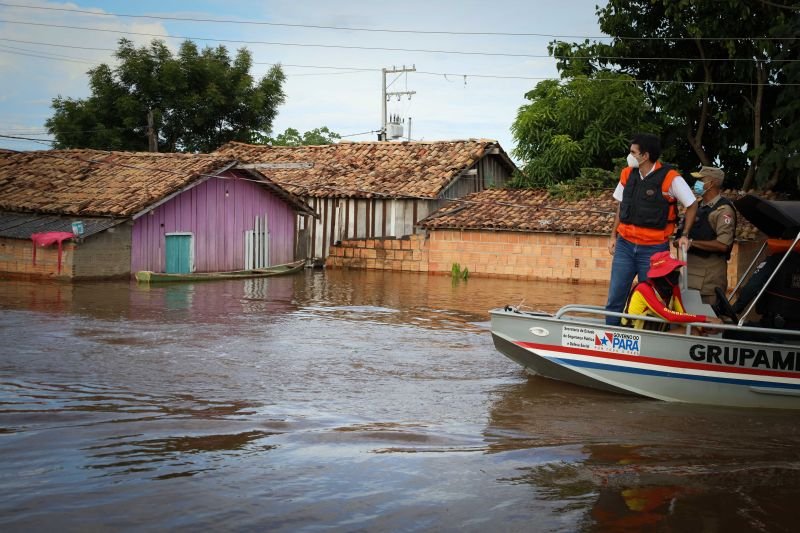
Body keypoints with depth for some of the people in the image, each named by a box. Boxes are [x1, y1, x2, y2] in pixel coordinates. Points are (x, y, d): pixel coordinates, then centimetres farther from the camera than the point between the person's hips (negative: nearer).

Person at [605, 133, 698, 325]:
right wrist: (613, 236, 13)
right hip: (624, 245, 4)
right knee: (615, 297, 2)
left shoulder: (670, 178, -10)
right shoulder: (627, 174, 5)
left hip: (654, 249, -4)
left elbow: (692, 205, 1)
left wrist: (685, 235, -2)